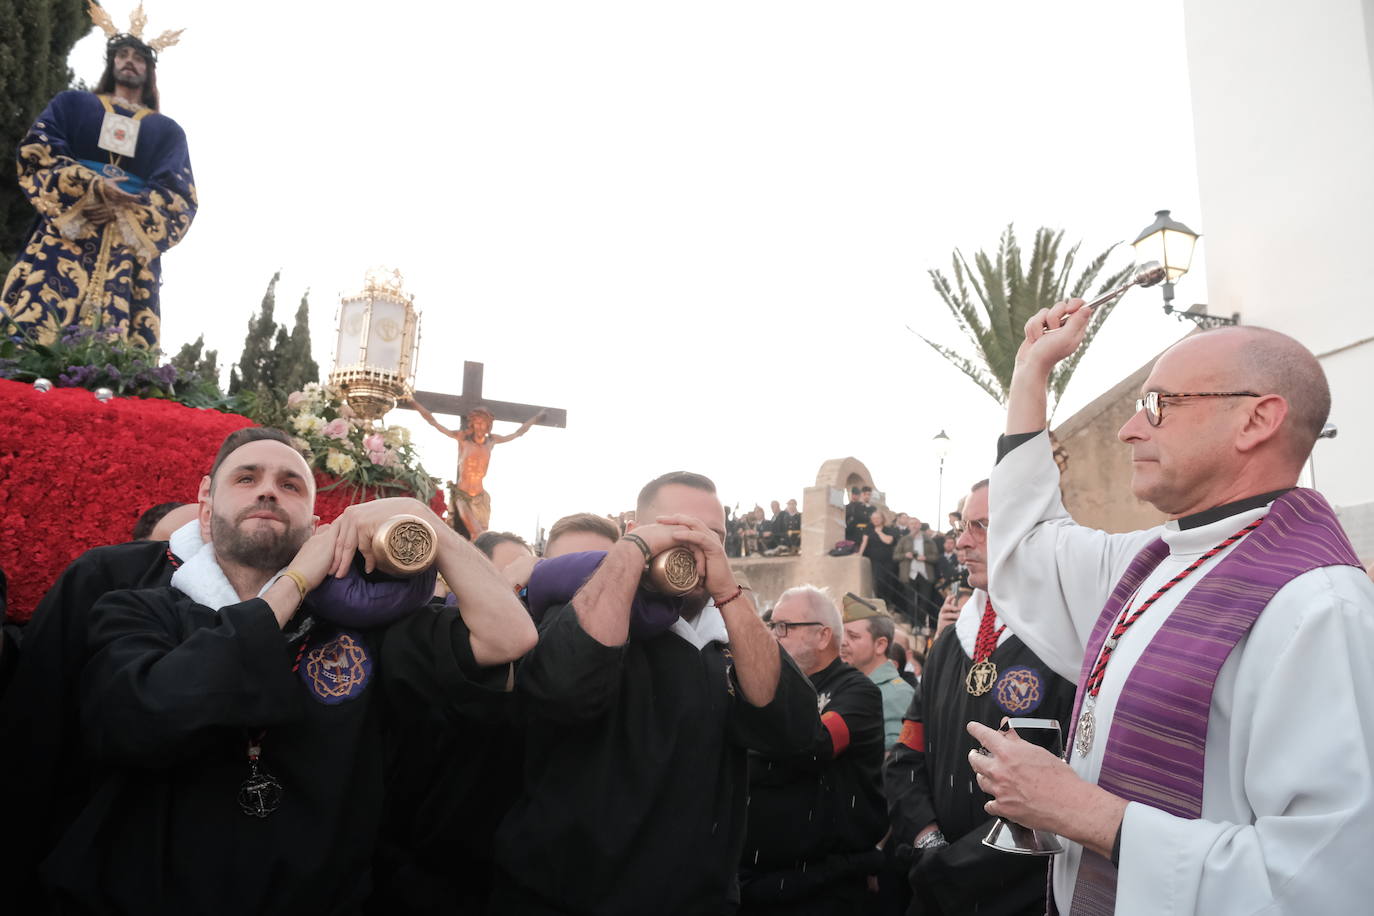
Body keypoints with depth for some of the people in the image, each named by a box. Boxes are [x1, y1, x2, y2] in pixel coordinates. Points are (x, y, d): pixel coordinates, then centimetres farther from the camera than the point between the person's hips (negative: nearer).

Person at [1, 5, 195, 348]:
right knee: (34, 325, -18)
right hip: (64, 228, 0)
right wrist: (88, 185, -12)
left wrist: (127, 207, -12)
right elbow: (36, 148, 7)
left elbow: (182, 196, 7)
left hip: (133, 243, 0)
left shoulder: (168, 130, 22)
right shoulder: (72, 102, 23)